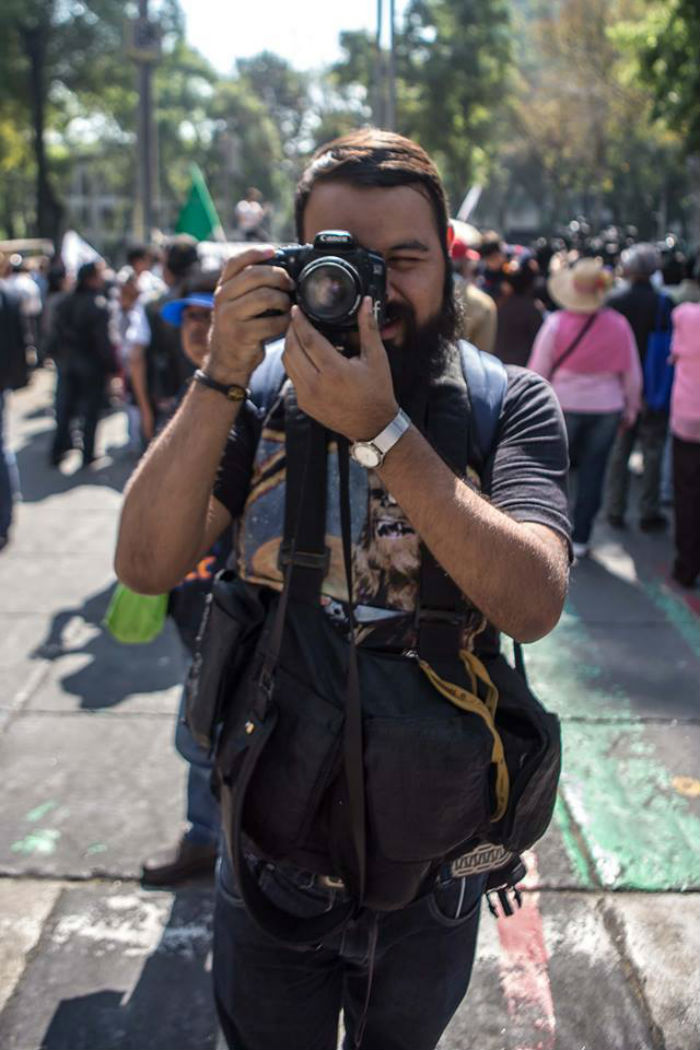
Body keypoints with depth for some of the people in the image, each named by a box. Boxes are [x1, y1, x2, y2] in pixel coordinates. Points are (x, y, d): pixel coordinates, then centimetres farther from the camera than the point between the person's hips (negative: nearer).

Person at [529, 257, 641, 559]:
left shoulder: (556, 323, -12)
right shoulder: (619, 325, -7)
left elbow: (538, 371, -6)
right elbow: (633, 375, 2)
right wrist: (630, 410, 15)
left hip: (564, 406, -1)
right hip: (606, 408, 1)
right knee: (592, 472, 10)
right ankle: (580, 538, 15)